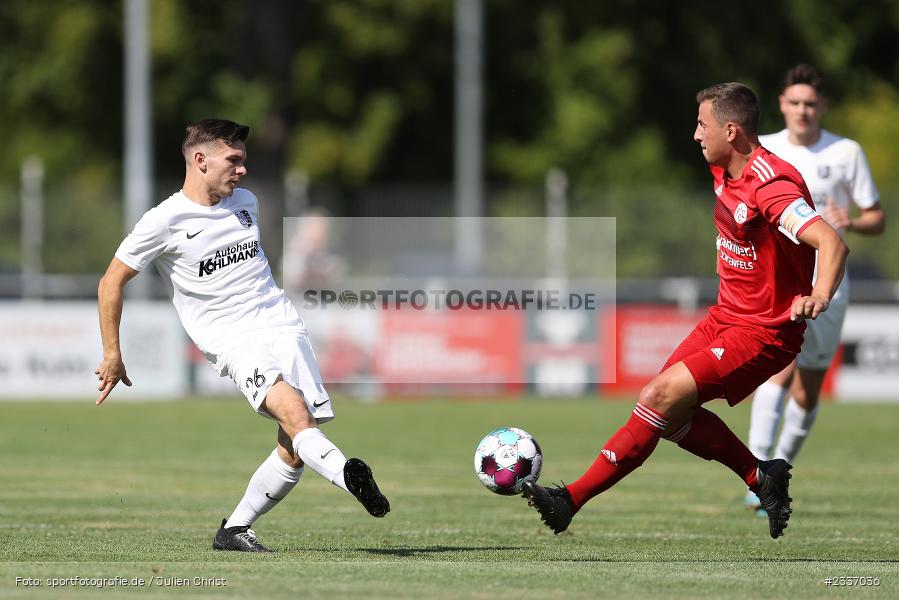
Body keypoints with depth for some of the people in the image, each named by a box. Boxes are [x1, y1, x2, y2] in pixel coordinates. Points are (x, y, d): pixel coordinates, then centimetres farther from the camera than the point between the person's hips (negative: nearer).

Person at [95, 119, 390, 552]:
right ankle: (347, 474, -52)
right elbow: (111, 282, 4)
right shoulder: (164, 222, -4)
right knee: (293, 412, -31)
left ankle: (234, 531, 9)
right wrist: (112, 355, 5)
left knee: (294, 451, -6)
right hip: (232, 341, -6)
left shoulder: (246, 203, 14)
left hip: (284, 327, 6)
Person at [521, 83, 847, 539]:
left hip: (763, 333, -10)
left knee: (662, 397, -18)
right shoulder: (725, 172, 4)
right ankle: (761, 478, 14)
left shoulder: (771, 185, -24)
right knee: (669, 412, 1)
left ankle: (572, 501, -15)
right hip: (726, 316, 10)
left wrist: (818, 296, -53)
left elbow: (831, 244, -36)